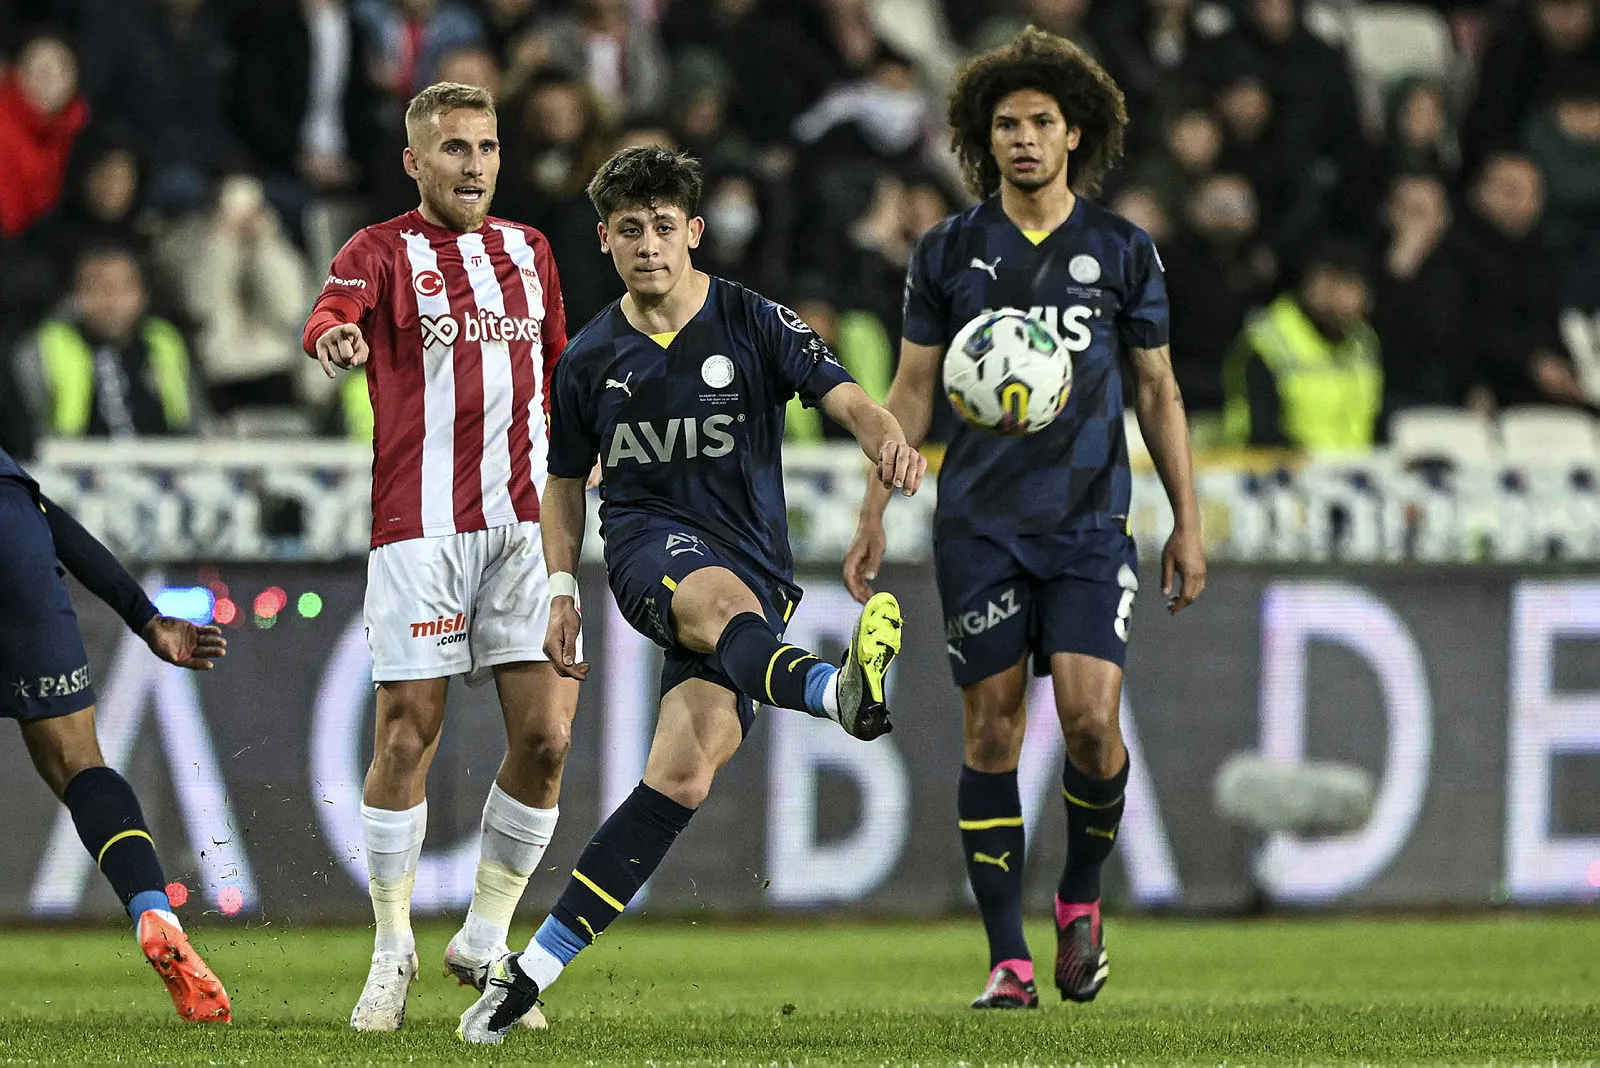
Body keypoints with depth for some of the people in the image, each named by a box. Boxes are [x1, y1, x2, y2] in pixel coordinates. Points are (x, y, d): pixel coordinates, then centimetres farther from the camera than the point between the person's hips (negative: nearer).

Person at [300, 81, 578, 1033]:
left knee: (547, 734, -4)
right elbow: (333, 316, -22)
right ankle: (393, 954, 7)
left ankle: (486, 942, 11)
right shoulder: (383, 253, 0)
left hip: (525, 518, 4)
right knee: (408, 734, -6)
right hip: (420, 525, -4)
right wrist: (336, 337, -44)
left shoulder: (529, 251, 17)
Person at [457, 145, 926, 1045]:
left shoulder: (754, 324, 1)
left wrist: (888, 437, -34)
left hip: (754, 558, 0)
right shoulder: (593, 357, 9)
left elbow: (844, 395, -12)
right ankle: (841, 691, -73)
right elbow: (567, 482, 21)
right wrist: (562, 589, 8)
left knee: (684, 777, -16)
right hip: (651, 543, 0)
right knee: (723, 600, -39)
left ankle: (536, 967, -10)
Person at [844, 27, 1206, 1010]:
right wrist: (874, 515, 3)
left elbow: (1158, 389, 11)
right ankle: (1009, 960, 3)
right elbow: (914, 387, 9)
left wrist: (1188, 521, 7)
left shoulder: (1123, 251, 5)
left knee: (1090, 714, -15)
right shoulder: (949, 252, 6)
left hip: (1091, 522, -1)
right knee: (991, 729, -2)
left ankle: (1081, 896, 12)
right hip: (980, 523, 1)